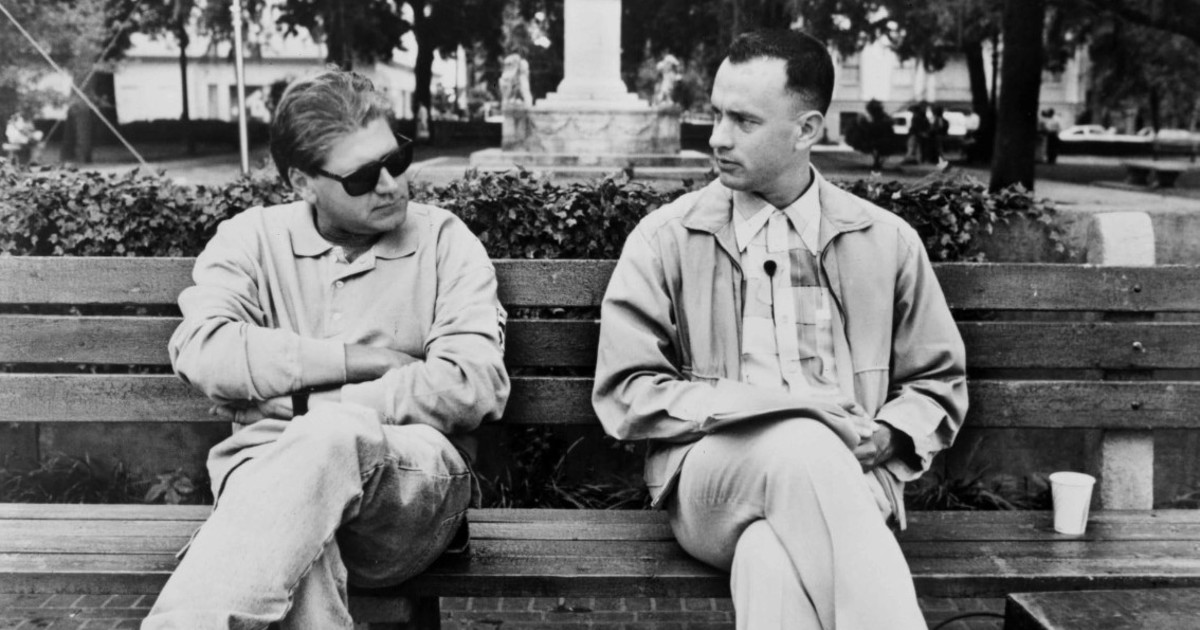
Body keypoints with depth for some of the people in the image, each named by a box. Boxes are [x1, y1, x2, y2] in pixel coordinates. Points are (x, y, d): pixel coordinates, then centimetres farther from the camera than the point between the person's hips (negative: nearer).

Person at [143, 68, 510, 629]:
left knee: (333, 437, -37)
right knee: (296, 529, -38)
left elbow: (476, 386, -5)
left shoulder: (444, 241, 9)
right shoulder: (252, 238, 13)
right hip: (268, 470, 1)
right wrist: (361, 359, -7)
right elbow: (202, 352, -6)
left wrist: (302, 403, -8)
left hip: (413, 486, 0)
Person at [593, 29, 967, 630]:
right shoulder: (665, 238, 7)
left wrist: (885, 436, -1)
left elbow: (938, 383, 22)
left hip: (849, 475, 1)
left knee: (771, 560, -37)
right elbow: (625, 393, 1)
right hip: (709, 478, 0)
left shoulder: (887, 242, 14)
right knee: (802, 446, -37)